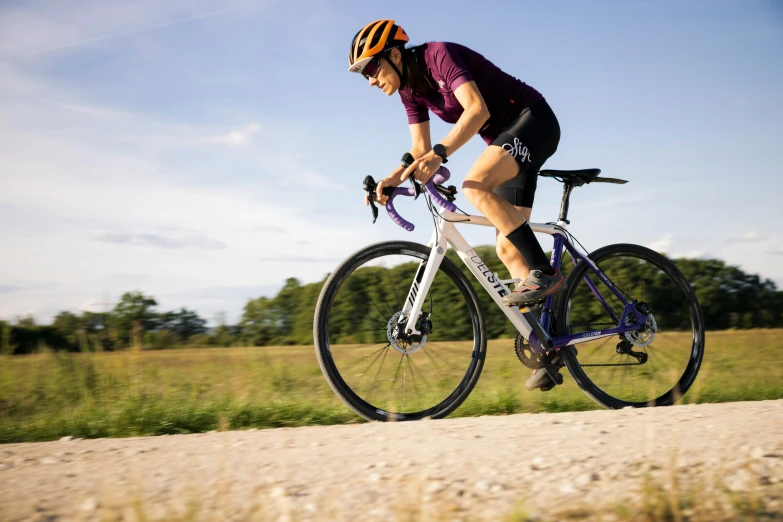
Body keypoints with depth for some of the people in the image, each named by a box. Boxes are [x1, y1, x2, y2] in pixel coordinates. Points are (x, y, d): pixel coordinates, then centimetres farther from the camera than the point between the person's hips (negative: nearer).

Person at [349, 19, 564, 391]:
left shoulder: (438, 55, -19)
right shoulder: (410, 89, 6)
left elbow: (477, 109, -33)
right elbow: (420, 151, 8)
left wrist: (440, 154, -43)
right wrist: (390, 180, -8)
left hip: (534, 121, -9)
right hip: (506, 141, 9)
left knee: (475, 186, -33)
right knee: (507, 249, 0)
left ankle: (543, 273, -24)